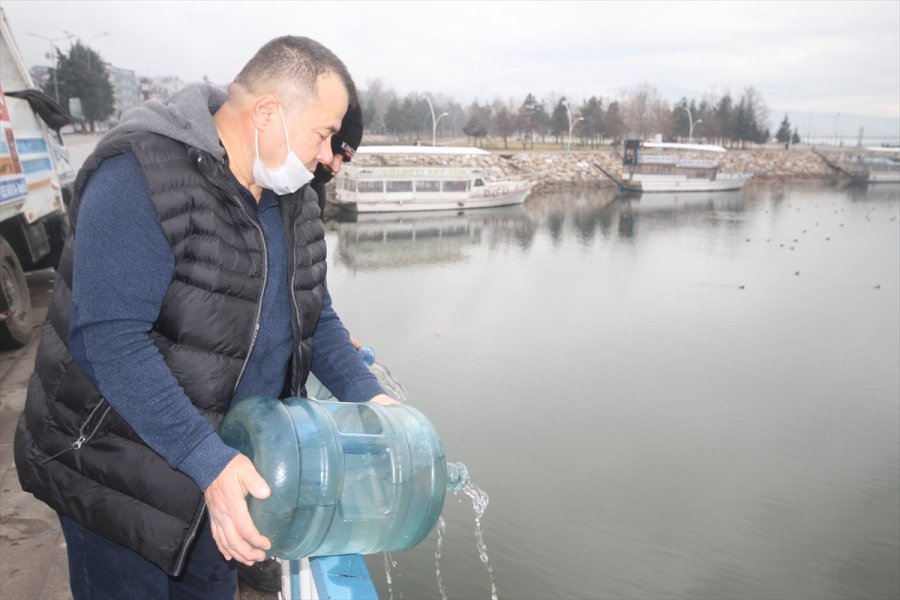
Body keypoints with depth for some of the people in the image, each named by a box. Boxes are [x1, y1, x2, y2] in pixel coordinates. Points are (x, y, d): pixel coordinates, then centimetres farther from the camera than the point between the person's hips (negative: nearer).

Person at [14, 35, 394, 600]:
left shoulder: (292, 197, 0)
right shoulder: (140, 175, -24)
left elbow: (314, 313, 8)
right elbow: (112, 341, -30)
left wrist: (367, 395, -5)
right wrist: (209, 462, -34)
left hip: (229, 457, 7)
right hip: (118, 466, -6)